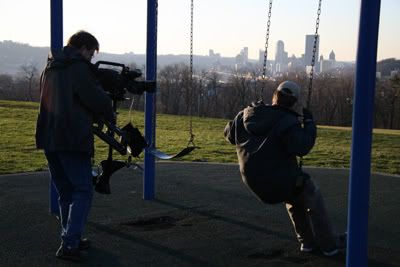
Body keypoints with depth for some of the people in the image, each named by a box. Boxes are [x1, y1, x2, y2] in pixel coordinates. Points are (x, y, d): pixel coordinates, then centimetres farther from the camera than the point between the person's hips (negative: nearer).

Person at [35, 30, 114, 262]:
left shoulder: (50, 68, 18)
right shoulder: (80, 68, -7)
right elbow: (98, 99, -12)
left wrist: (93, 115, 20)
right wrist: (109, 115, 10)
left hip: (48, 138, 8)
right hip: (72, 139, -8)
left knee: (65, 192, 15)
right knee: (83, 190, -3)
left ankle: (72, 239, 20)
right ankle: (69, 244, -11)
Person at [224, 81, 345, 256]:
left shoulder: (245, 115, 3)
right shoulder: (287, 121, -18)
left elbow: (229, 134, 16)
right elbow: (301, 147, -28)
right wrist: (309, 123, -14)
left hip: (253, 181, 7)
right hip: (280, 180, -7)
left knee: (295, 197, 32)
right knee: (313, 198, 18)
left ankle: (307, 241, 35)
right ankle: (329, 244, 24)